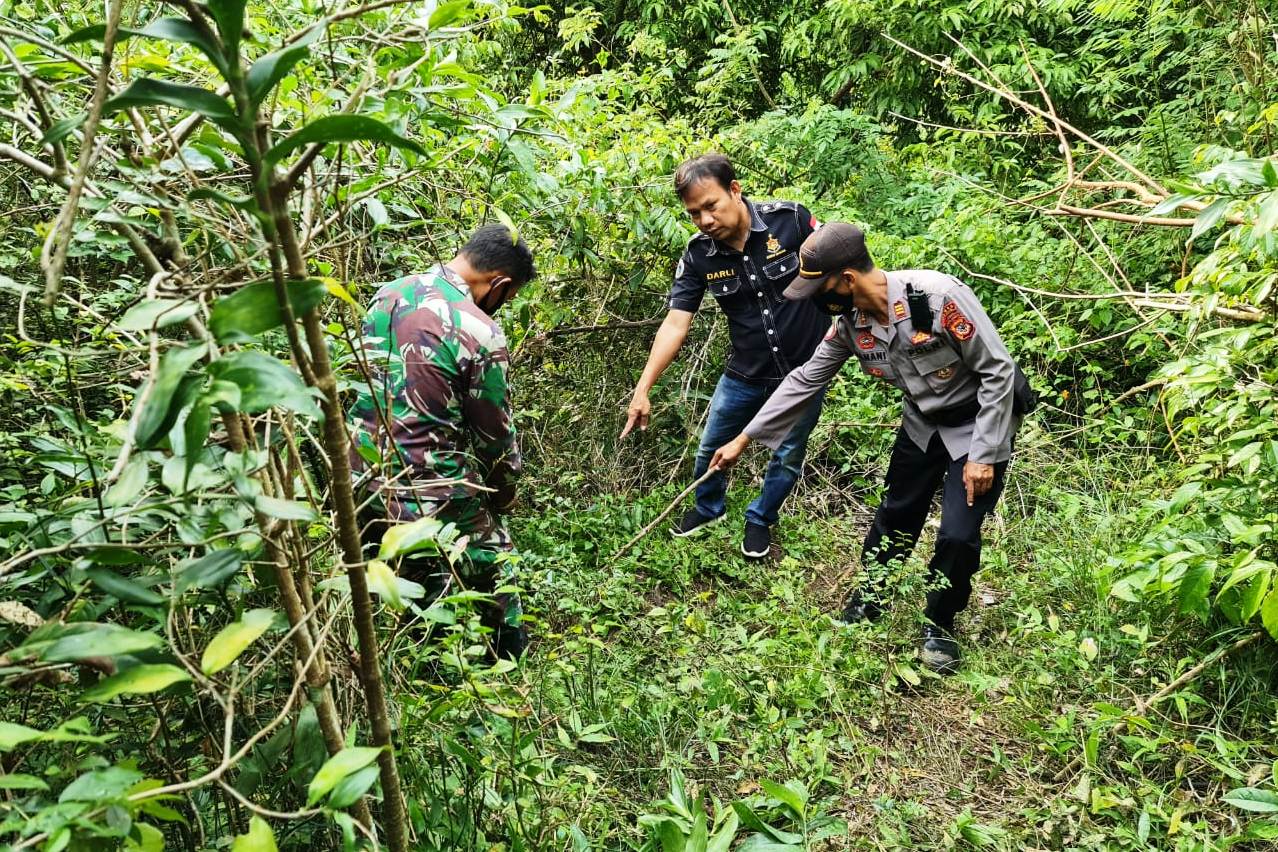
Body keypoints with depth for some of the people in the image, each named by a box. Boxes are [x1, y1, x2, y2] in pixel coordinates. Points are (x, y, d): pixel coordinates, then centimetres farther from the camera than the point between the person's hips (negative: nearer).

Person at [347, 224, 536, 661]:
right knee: (495, 575, 16)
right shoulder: (480, 332, -18)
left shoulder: (388, 293, 3)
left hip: (366, 480, 7)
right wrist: (505, 492, 10)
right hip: (433, 495, -6)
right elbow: (494, 431, -8)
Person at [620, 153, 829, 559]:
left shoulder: (790, 219, -20)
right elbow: (675, 323, -14)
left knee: (788, 456, 13)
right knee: (710, 449, 15)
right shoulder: (698, 256, -12)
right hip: (746, 374, 2)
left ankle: (760, 519, 42)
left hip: (805, 369, -2)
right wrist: (642, 389, -20)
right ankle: (708, 508, 47)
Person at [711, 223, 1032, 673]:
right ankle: (866, 602, 35)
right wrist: (743, 439, 1)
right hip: (923, 422, 6)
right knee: (895, 516, 13)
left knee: (958, 535, -8)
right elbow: (803, 381, -2)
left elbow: (998, 371, -24)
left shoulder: (939, 296, -32)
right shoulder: (851, 323, -11)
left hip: (979, 422, -5)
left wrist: (983, 455, -22)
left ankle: (940, 625, 18)